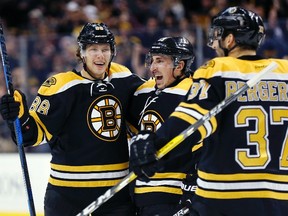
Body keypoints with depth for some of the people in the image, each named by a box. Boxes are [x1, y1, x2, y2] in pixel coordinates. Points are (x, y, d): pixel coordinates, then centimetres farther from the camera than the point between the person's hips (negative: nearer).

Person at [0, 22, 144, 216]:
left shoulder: (123, 79, 6)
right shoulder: (61, 86, -11)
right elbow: (36, 133, -12)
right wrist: (20, 116, -29)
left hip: (116, 189, 4)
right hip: (68, 191, -4)